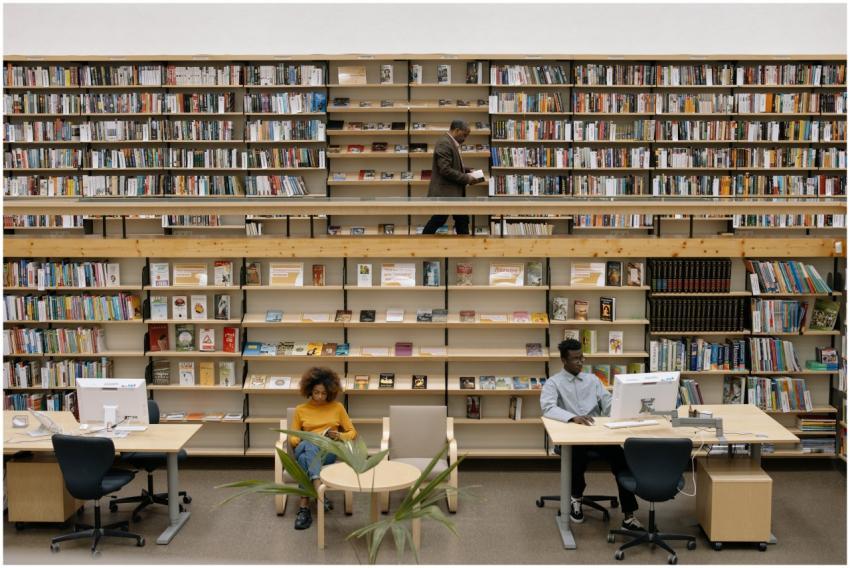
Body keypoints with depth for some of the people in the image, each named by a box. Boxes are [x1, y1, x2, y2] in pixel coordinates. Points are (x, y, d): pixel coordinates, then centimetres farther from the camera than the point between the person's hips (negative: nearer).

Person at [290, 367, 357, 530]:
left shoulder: (337, 407, 15)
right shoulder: (300, 409, 16)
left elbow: (352, 432, 14)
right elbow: (292, 438, 15)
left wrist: (339, 436, -8)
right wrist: (304, 439, -8)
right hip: (305, 448, 1)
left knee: (305, 459, -38)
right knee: (309, 444, -40)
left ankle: (304, 507, -48)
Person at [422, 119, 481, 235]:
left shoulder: (452, 143, 14)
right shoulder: (444, 144, -18)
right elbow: (445, 170, -25)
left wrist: (466, 175, 8)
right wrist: (466, 178, -18)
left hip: (454, 192, 10)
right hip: (444, 192, -10)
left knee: (462, 220, 11)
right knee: (437, 221, -2)